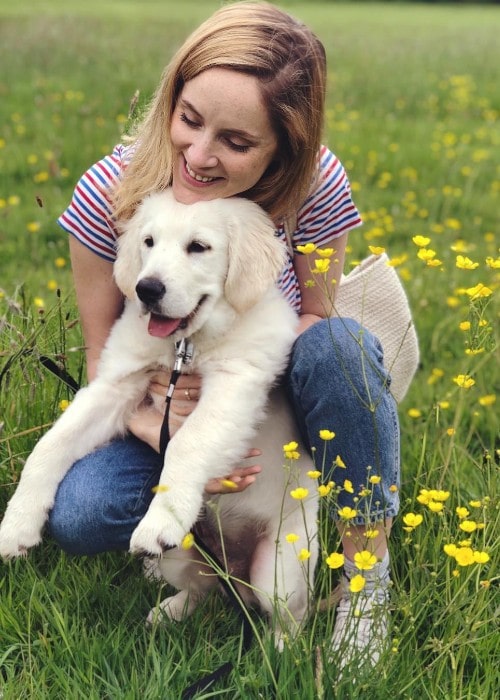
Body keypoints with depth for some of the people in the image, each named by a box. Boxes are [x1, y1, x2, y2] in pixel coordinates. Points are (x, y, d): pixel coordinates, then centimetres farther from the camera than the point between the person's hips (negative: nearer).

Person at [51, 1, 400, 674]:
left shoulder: (316, 187, -24)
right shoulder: (109, 195, -23)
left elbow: (315, 317, -7)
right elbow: (103, 354, -11)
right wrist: (154, 429, -32)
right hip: (163, 402, 0)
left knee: (342, 342, -34)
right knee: (80, 516, -29)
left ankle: (367, 568, -15)